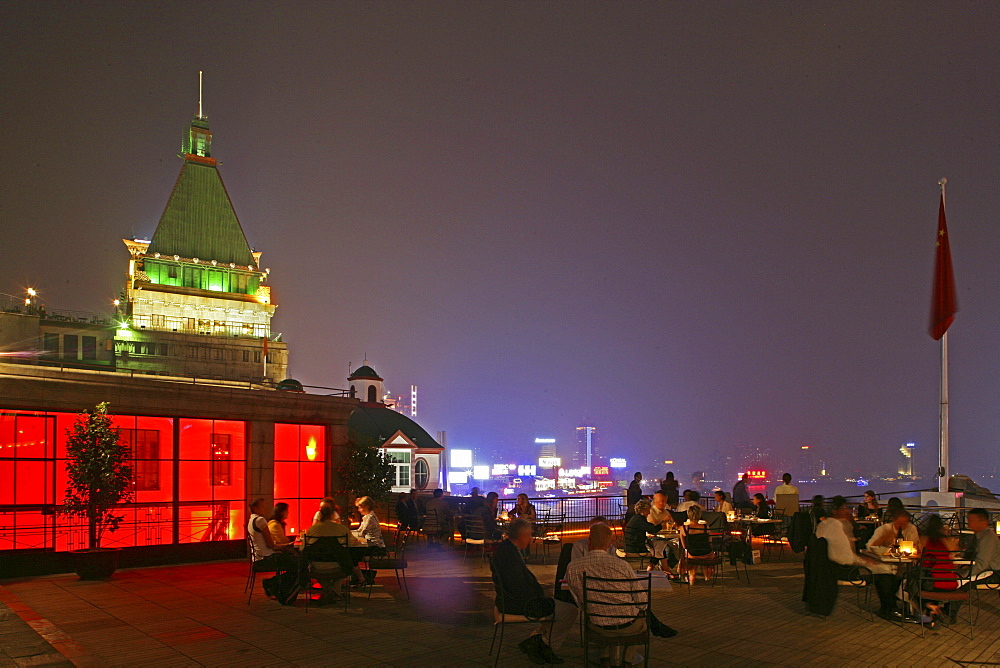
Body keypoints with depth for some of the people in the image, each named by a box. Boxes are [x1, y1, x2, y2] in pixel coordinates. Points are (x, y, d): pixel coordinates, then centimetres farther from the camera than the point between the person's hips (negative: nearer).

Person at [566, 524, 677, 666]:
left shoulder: (573, 567, -13)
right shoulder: (621, 565, -19)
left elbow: (579, 602, 2)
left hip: (597, 626, 2)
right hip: (629, 626, -2)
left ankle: (606, 658, 39)